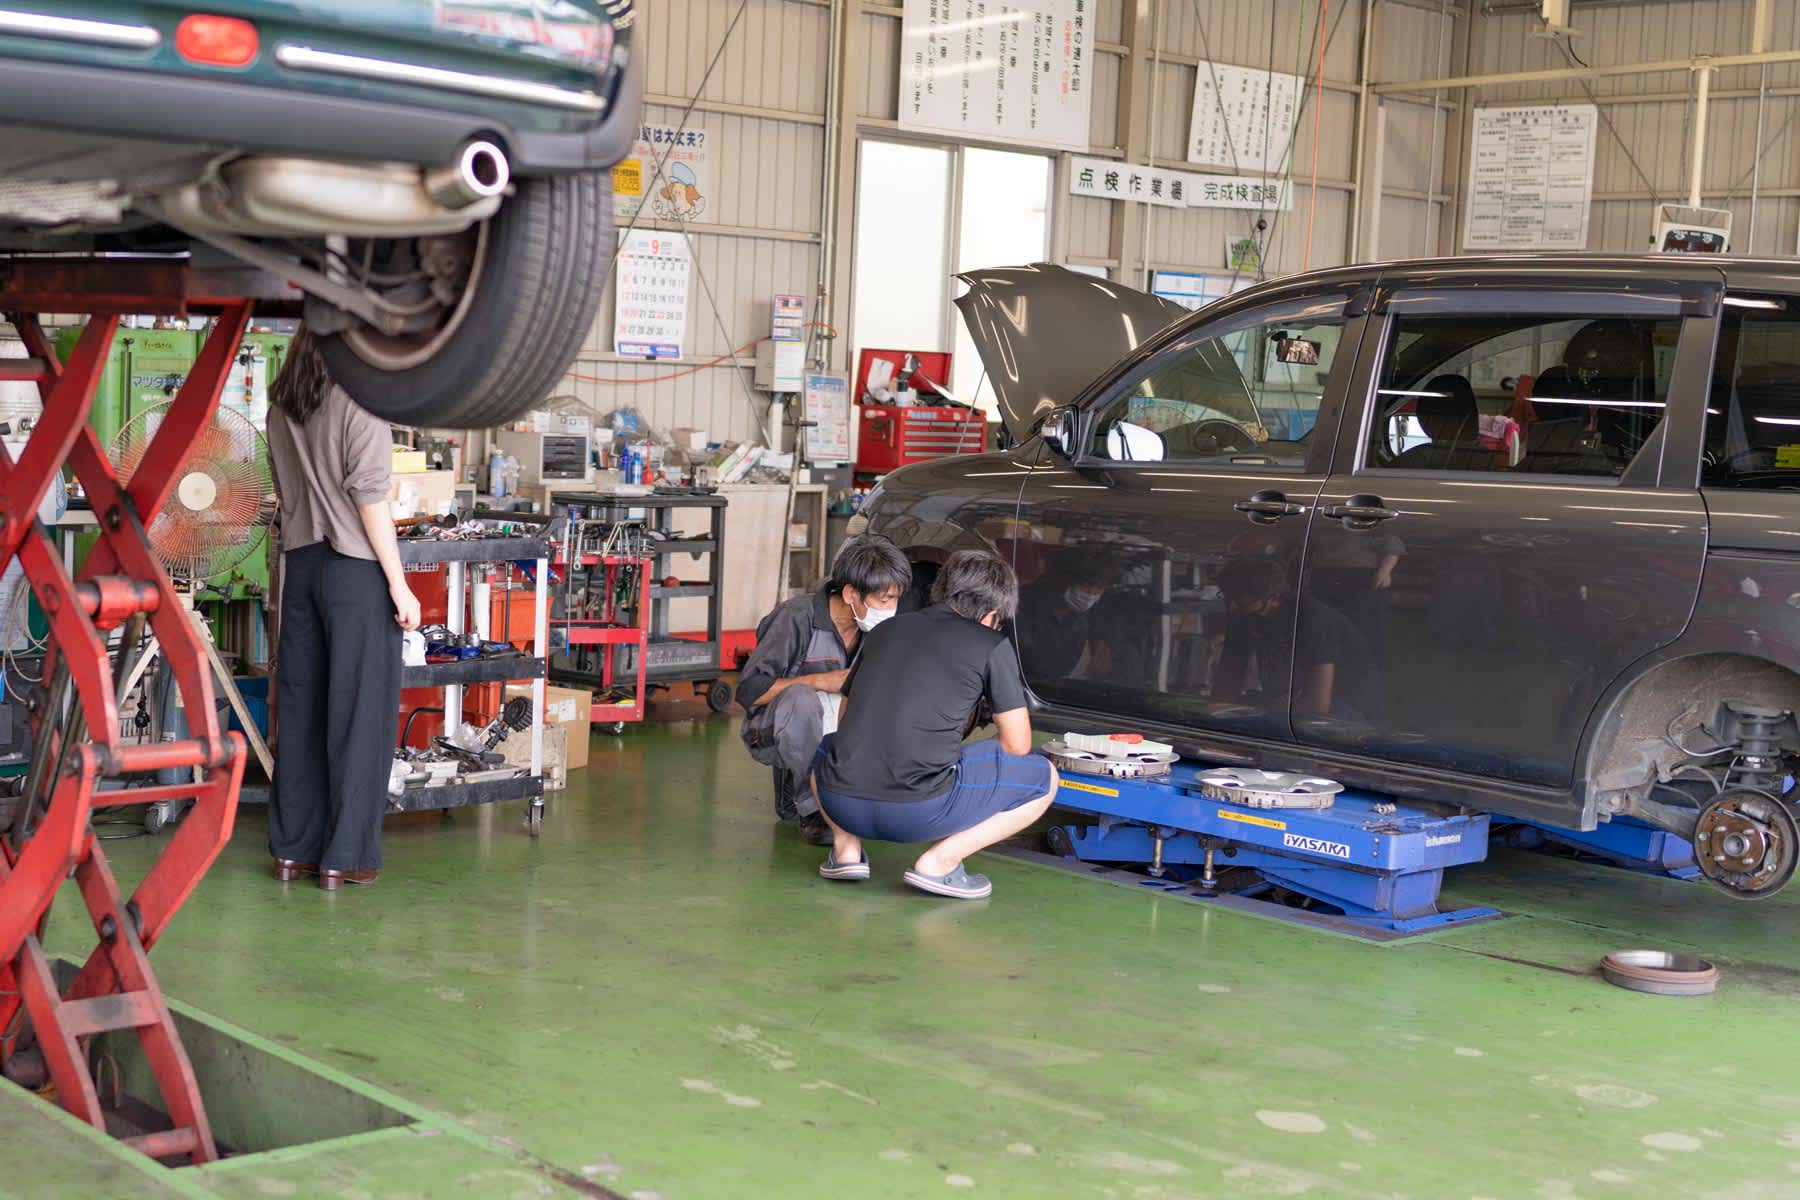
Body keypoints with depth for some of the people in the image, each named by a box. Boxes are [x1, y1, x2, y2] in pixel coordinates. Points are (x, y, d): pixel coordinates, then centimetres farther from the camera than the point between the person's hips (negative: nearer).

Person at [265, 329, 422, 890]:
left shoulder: (282, 405, 10)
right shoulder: (361, 399, -11)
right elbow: (369, 497, -14)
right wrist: (399, 583, -12)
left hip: (300, 563, 7)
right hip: (356, 566, -7)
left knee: (300, 706, 11)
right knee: (359, 709, 0)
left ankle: (293, 848, 17)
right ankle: (346, 857, 3)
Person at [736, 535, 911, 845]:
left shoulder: (874, 629, -4)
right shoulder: (798, 617, -22)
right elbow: (748, 690, -24)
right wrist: (823, 681, -30)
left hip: (832, 733, 7)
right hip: (772, 734, -7)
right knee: (801, 698, -37)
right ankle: (813, 811, -22)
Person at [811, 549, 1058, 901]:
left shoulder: (887, 629, 20)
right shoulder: (992, 645, 6)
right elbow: (1017, 746, 9)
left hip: (841, 804, 5)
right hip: (919, 812, -5)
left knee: (827, 749, 40)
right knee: (1043, 778, 15)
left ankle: (846, 846, 15)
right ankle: (940, 861, -1)